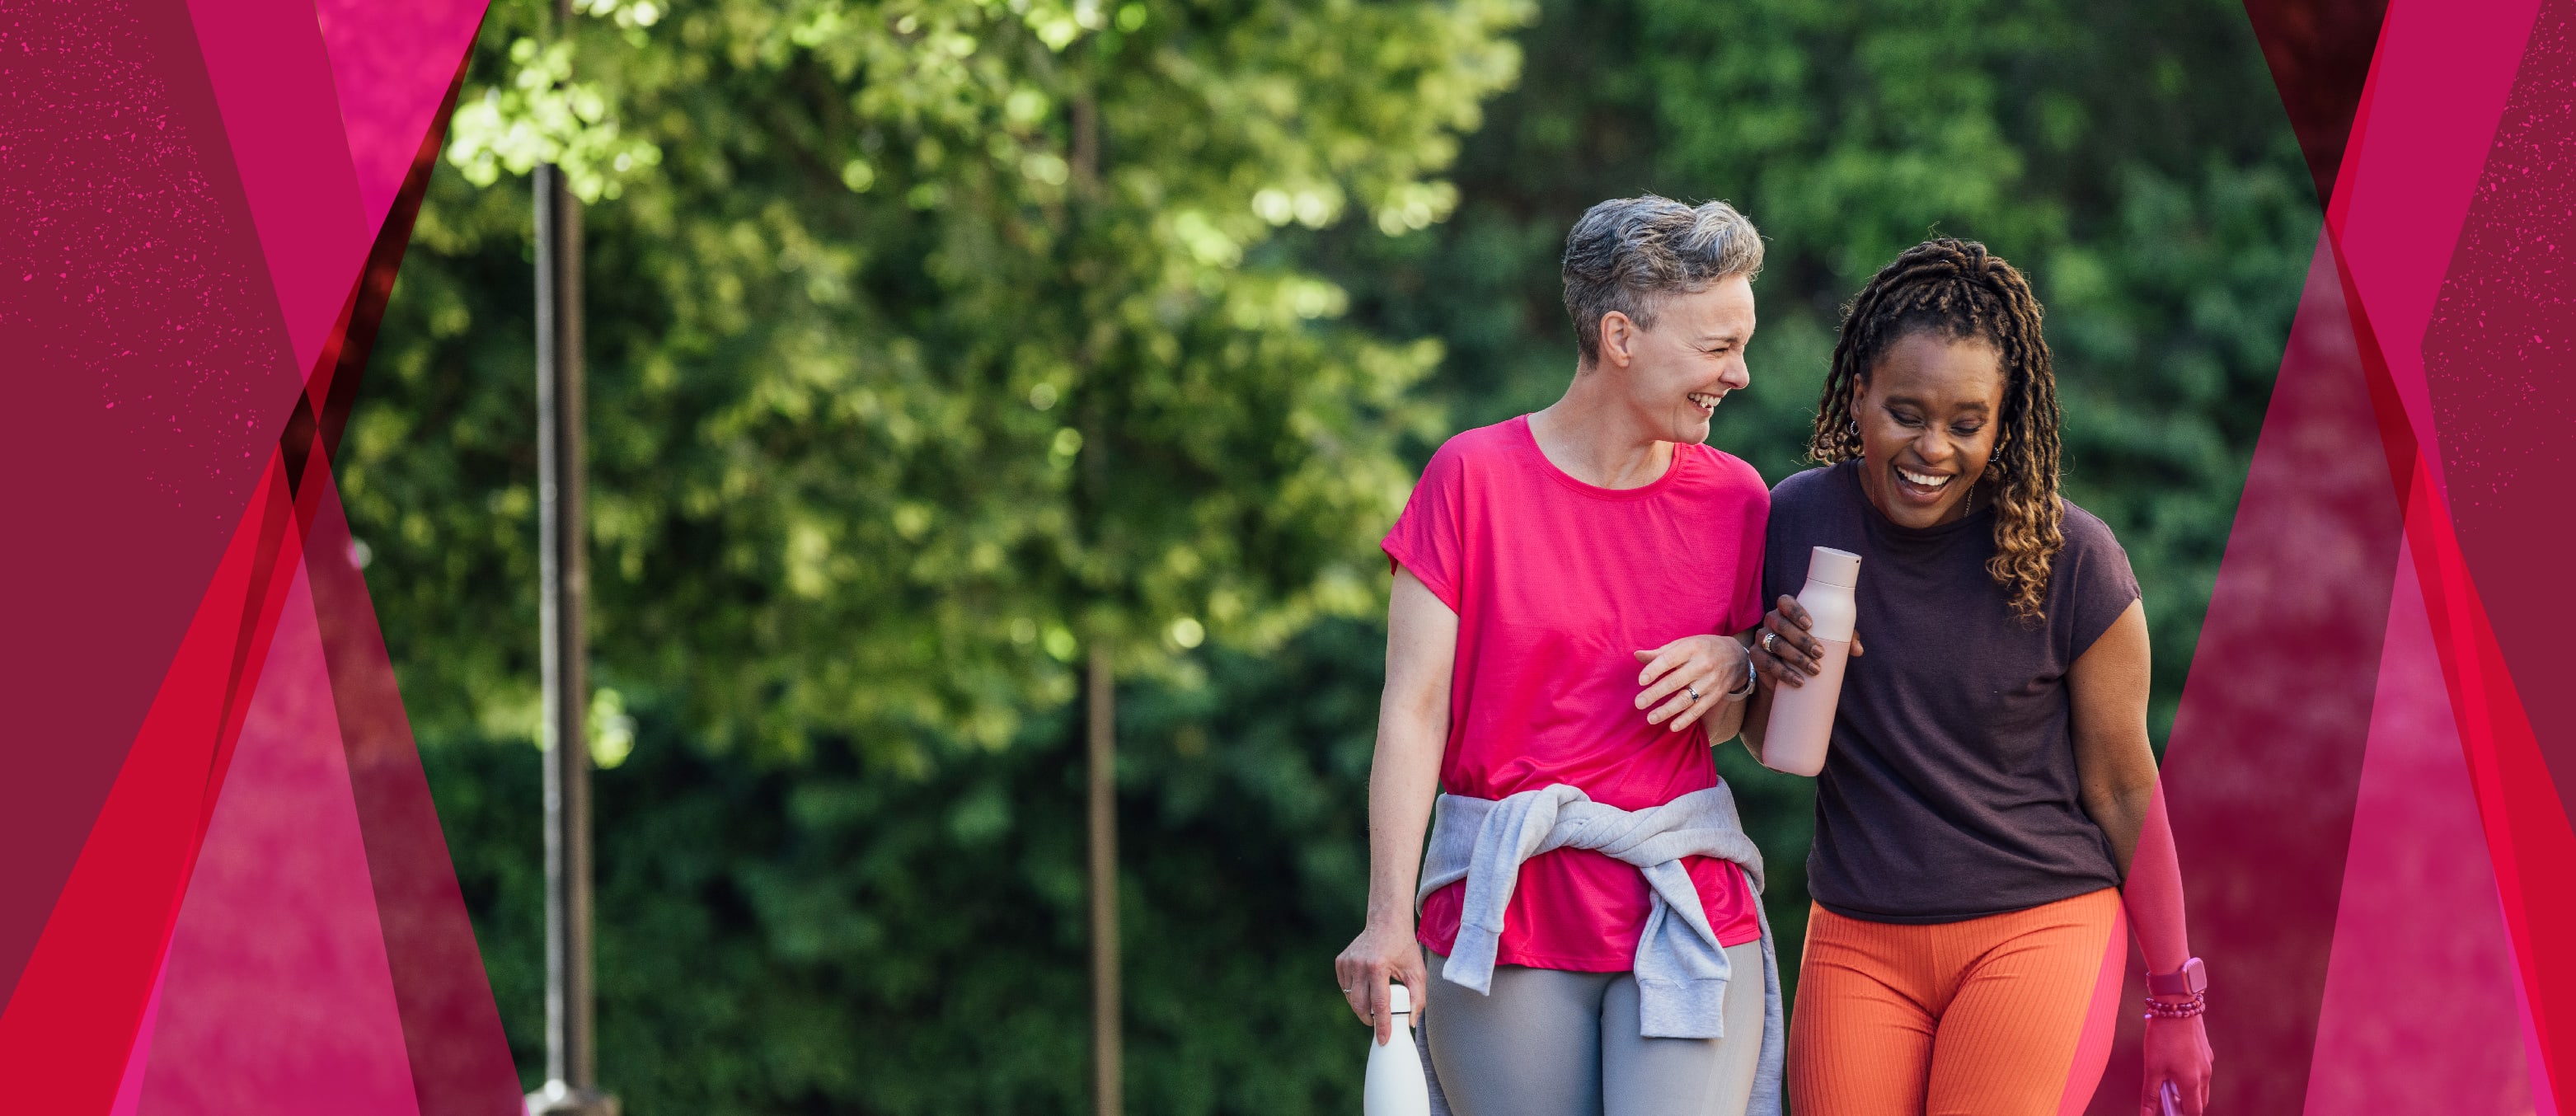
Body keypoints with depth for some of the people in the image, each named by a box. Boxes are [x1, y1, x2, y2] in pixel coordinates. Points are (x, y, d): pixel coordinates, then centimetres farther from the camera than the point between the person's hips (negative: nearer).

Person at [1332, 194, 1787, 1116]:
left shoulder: (1733, 500, 7)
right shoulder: (1474, 478, -4)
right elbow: (1414, 709, -6)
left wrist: (1732, 670, -7)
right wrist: (1390, 917, -14)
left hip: (1685, 910, 2)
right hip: (1503, 910, -2)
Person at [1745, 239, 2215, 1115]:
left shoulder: (2068, 558, -9)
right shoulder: (1797, 520, 0)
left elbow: (2123, 792, 0)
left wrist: (2174, 1001, 5)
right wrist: (1767, 673, -11)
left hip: (2035, 932, -3)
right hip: (1859, 942, 3)